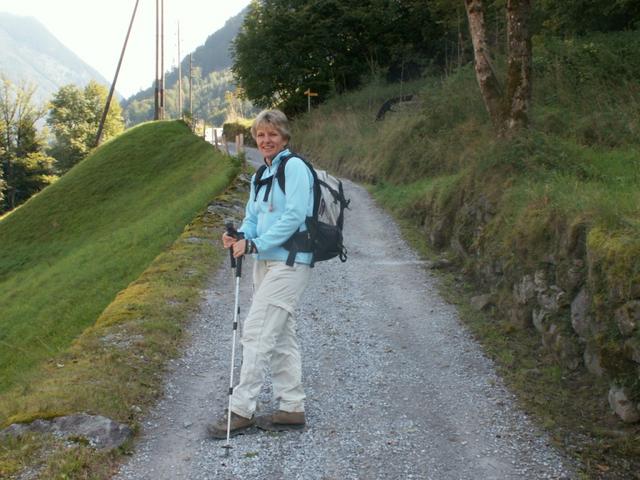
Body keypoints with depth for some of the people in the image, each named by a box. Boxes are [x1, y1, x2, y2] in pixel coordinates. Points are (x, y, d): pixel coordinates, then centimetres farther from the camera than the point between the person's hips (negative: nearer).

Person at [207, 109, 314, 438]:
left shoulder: (294, 167, -9)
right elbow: (253, 218, 19)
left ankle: (241, 410, -6)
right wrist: (240, 236, -4)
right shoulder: (261, 176, 19)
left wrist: (255, 244, -19)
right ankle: (292, 408, 18)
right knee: (280, 336, 11)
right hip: (266, 262, 9)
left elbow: (294, 216, -18)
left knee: (257, 332, -11)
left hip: (288, 263, -9)